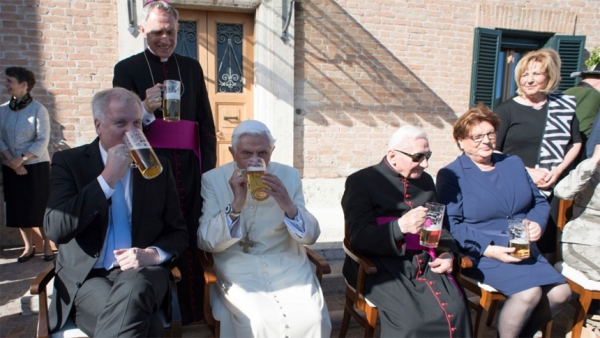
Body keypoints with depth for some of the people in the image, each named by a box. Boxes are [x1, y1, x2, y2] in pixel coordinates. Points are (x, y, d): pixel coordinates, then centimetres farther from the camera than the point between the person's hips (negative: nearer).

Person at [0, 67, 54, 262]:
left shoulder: (38, 109, -9)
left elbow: (42, 141, -12)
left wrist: (21, 159, -19)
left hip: (36, 166, -5)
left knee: (39, 208, 2)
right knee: (18, 209, 9)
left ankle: (46, 244, 18)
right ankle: (28, 247, 22)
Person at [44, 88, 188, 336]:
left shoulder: (157, 166, 7)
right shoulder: (69, 162, 2)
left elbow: (178, 232, 8)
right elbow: (55, 229, -12)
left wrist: (154, 254, -14)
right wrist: (107, 178, -17)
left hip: (140, 272, 2)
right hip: (86, 277, -2)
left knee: (132, 291, -35)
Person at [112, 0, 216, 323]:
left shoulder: (192, 67, 13)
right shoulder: (127, 68, 3)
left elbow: (206, 123, 12)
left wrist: (208, 169, 5)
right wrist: (145, 110, -21)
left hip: (188, 169, 3)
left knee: (191, 244, 7)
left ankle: (194, 315, 21)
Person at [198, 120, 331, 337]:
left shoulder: (289, 176, 2)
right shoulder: (213, 180, -2)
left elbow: (310, 237, -2)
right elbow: (206, 242, -8)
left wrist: (288, 206, -22)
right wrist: (235, 205, -24)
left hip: (288, 266, 2)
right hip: (239, 270, -1)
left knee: (312, 318, -20)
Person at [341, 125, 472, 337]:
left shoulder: (425, 181, 15)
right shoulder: (361, 181, -5)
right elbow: (358, 238, -12)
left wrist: (447, 253, -1)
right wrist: (400, 226, -27)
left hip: (424, 262, 5)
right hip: (380, 265, -5)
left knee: (455, 311, -20)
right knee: (412, 320, -27)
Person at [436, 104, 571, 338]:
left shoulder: (513, 163, 13)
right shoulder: (450, 175, -7)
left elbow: (540, 202, 16)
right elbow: (451, 225, -14)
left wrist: (537, 223, -6)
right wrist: (488, 249, -22)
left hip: (524, 250, 7)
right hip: (482, 253, -6)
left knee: (561, 293, -7)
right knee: (529, 292, -24)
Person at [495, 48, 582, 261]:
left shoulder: (565, 106, 7)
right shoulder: (507, 109, -2)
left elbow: (576, 143, 13)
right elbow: (492, 151, -5)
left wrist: (558, 170, -3)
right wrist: (527, 171, -12)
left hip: (551, 190, 3)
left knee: (546, 243, 8)